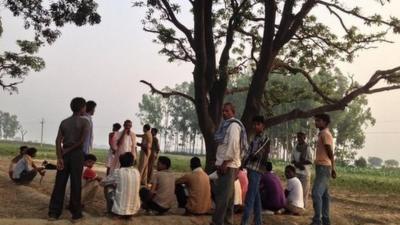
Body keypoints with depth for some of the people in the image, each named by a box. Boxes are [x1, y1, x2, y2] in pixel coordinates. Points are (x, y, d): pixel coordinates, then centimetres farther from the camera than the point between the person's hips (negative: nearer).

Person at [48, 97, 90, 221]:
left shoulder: (64, 122, 12)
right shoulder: (85, 122, -2)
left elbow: (58, 141, 0)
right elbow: (82, 140, -13)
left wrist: (59, 158, -6)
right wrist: (68, 150, -2)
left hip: (65, 154, 4)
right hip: (77, 154, -4)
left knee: (60, 183, 6)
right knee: (76, 183, 1)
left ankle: (54, 212, 6)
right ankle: (76, 212, 7)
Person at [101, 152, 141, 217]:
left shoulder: (117, 171, -8)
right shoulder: (137, 172, 4)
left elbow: (102, 183, 5)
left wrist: (113, 183, 25)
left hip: (119, 209, -4)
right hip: (135, 209, 4)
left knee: (107, 187, 18)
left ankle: (110, 210, 22)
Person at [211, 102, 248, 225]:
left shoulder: (234, 125, -10)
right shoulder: (226, 125, 19)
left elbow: (233, 145, -19)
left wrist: (225, 162, -20)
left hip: (228, 164, -10)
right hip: (224, 163, 10)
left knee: (223, 194, -9)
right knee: (227, 193, 13)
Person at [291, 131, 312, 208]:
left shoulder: (307, 148, -6)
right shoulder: (296, 148, 10)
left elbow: (310, 161, -8)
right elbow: (292, 159, 14)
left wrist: (301, 163, -14)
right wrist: (296, 163, -6)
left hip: (305, 171, -5)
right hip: (296, 171, 5)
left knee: (304, 189, -2)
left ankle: (303, 205, 4)